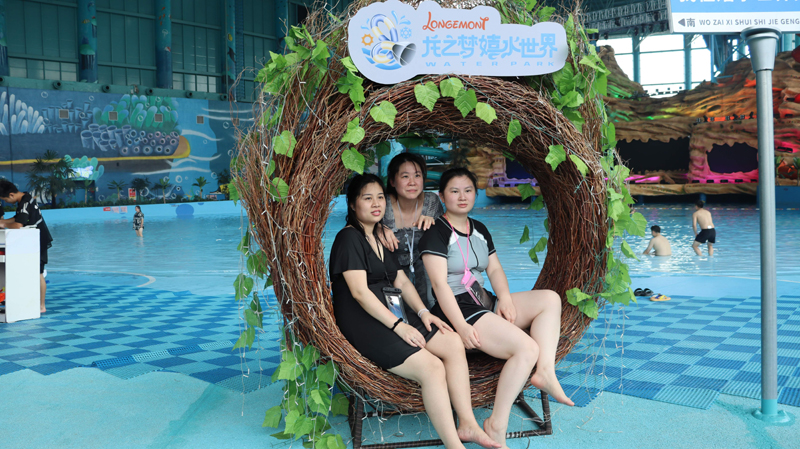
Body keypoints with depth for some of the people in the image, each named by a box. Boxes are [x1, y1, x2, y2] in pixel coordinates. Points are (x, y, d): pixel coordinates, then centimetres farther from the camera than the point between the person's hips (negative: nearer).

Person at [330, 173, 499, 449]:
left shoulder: (382, 237, 19)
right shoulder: (349, 238, -8)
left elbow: (402, 281, 17)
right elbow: (359, 292, -17)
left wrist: (422, 312, 0)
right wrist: (398, 326, -20)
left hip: (389, 316, 8)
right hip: (362, 324, -8)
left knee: (453, 342, -8)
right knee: (432, 367, -23)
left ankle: (467, 425, -6)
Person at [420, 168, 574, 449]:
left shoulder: (479, 230, 17)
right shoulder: (436, 231, -9)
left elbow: (495, 269, 14)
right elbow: (439, 282, -17)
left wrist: (504, 297, -8)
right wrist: (461, 326, -25)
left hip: (483, 303, 9)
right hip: (454, 311, -9)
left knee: (550, 299, -1)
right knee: (527, 348, -23)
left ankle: (545, 372, -14)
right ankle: (496, 426, -15)